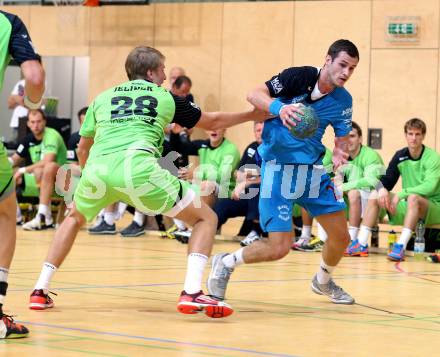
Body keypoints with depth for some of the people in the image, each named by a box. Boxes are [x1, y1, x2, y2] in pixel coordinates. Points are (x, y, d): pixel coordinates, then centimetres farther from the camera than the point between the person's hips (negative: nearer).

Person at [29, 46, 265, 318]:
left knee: (74, 219, 35)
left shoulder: (103, 98, 28)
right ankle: (192, 293, -8)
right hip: (137, 168, -3)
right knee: (206, 218, 10)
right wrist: (254, 115, 51)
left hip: (97, 168, 4)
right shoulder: (166, 98, 23)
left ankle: (41, 291, 26)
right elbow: (212, 122, 35)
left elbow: (82, 148, 34)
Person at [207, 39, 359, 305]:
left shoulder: (343, 101, 1)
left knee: (341, 237, 7)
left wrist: (340, 153, -15)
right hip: (278, 169, -6)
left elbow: (343, 138, 9)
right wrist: (279, 107, -38)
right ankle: (226, 263, 13)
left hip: (313, 169, 6)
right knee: (279, 248, -13)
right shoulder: (299, 77, -14)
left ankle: (323, 281, 38)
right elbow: (255, 94, -17)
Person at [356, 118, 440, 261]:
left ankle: (401, 247, -42)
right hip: (408, 206, 6)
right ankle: (361, 243, -17)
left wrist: (401, 194, -32)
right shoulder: (400, 156, 3)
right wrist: (382, 189, -22)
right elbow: (387, 180, 3)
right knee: (375, 195, -10)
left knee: (413, 198, -37)